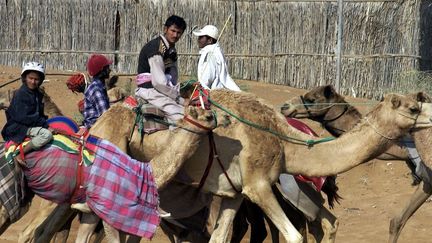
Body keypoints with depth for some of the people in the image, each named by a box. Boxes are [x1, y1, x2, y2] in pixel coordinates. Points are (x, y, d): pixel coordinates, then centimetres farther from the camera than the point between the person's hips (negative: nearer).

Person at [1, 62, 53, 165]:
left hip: (32, 125, 10)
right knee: (46, 134, -32)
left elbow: (39, 113, 24)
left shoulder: (37, 94, 13)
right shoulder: (21, 94, -14)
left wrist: (45, 120, 4)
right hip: (18, 128, -10)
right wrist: (44, 123, -20)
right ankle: (20, 155, -25)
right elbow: (23, 117, -20)